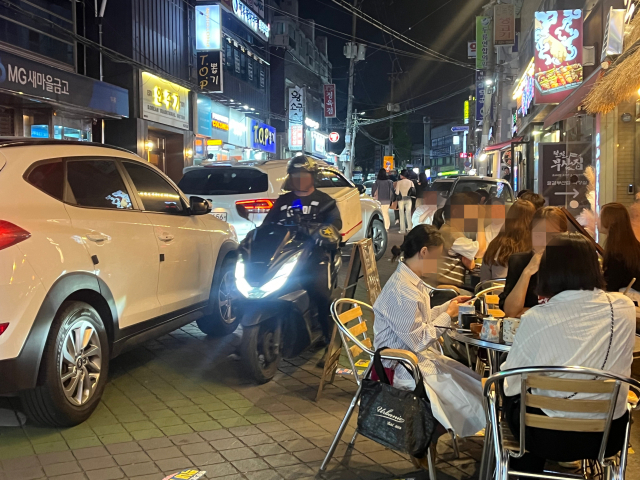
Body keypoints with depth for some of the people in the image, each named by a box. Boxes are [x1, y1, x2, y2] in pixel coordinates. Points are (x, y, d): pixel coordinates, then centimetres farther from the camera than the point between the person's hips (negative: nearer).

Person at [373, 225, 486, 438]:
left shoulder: (410, 280, 6)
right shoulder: (403, 292, -26)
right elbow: (419, 340, -22)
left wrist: (448, 305, 12)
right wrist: (447, 316, -11)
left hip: (422, 357, 10)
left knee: (476, 383, 6)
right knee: (471, 399, -9)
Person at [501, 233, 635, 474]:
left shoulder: (537, 317, -19)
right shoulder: (624, 307, -8)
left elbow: (512, 382, -10)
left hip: (549, 435, -4)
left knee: (511, 396, 26)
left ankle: (528, 469, 40)